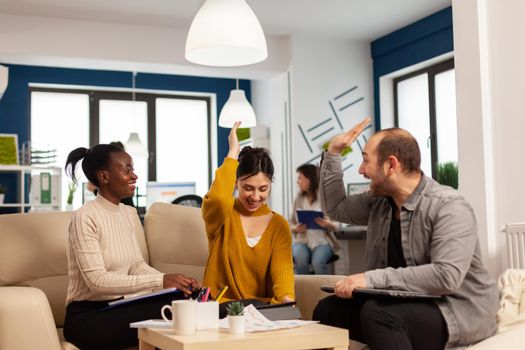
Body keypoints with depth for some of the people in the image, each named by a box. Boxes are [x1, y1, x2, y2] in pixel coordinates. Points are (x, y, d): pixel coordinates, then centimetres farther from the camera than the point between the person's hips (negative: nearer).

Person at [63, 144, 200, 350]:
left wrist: (175, 282, -10)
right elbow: (97, 280, -23)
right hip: (87, 317, -7)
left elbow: (137, 265, 8)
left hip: (118, 308, 7)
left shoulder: (129, 213, 9)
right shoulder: (85, 217, -15)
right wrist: (160, 280, -27)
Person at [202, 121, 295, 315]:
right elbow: (218, 199, -25)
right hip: (220, 307, -3)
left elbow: (282, 270, -7)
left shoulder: (279, 225, 9)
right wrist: (233, 153, -12)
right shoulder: (222, 215, 1)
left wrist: (286, 298, -29)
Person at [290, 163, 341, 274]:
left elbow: (337, 225, -1)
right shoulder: (299, 199, 7)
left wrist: (328, 224, -23)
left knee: (318, 262, -33)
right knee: (300, 258, -31)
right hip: (302, 240, 2)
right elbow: (291, 223, 11)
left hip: (322, 241, -2)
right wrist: (295, 228, -12)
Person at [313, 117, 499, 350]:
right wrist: (333, 153, 11)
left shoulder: (449, 207, -18)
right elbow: (335, 207, 22)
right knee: (327, 309, -9)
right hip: (405, 304, 7)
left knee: (376, 312, -33)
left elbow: (446, 276, -31)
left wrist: (372, 278, -33)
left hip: (458, 311, -7)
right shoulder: (379, 201, 5)